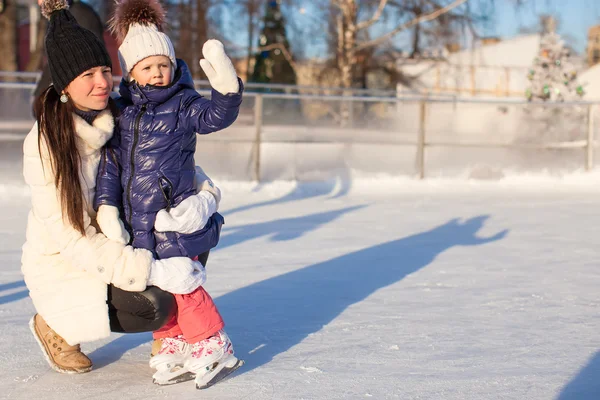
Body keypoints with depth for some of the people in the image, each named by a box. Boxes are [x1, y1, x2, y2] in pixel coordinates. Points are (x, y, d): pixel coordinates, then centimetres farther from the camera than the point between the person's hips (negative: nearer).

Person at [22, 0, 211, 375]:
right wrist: (152, 272, -36)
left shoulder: (123, 121, -6)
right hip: (60, 266, -6)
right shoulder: (45, 143, -22)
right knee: (153, 306, -28)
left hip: (115, 250, 6)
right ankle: (55, 327, -1)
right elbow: (73, 240, -27)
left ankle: (168, 332, 7)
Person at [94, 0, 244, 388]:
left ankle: (214, 346, 10)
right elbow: (111, 162, 7)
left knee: (181, 283, -5)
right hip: (136, 221, 6)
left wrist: (227, 89, -41)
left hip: (172, 217, -5)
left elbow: (215, 116, -22)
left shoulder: (182, 105, -4)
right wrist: (107, 205, -1)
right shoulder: (122, 112, 7)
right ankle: (175, 347, 25)